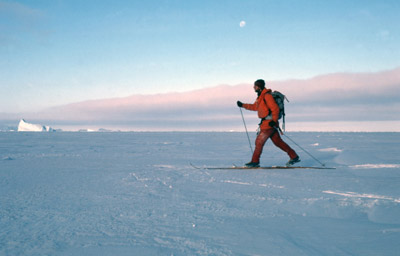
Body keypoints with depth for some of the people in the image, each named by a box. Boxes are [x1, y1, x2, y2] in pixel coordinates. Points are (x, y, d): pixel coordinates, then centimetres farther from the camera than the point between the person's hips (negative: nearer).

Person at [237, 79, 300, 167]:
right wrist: (242, 105, 31)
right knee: (278, 142, 10)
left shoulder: (267, 96, -13)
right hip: (266, 123, 9)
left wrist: (274, 121, -22)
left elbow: (275, 108, -18)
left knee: (259, 141, -3)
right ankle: (294, 157, 12)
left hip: (269, 123, -9)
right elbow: (255, 107, 31)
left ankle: (255, 162, 5)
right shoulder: (260, 96, 17)